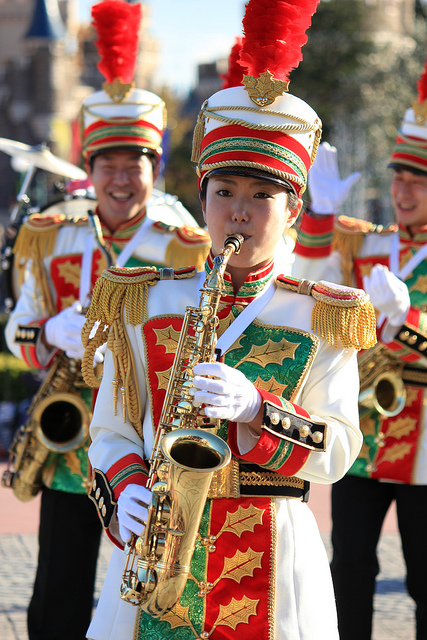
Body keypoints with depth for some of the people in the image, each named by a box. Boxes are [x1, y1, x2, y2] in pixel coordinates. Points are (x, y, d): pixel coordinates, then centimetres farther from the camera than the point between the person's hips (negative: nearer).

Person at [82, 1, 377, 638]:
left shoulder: (323, 319, 3)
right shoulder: (142, 303, 6)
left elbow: (337, 451, -4)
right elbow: (112, 431, 8)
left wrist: (256, 410, -20)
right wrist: (123, 492, -12)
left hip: (272, 561, -1)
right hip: (157, 559, 1)